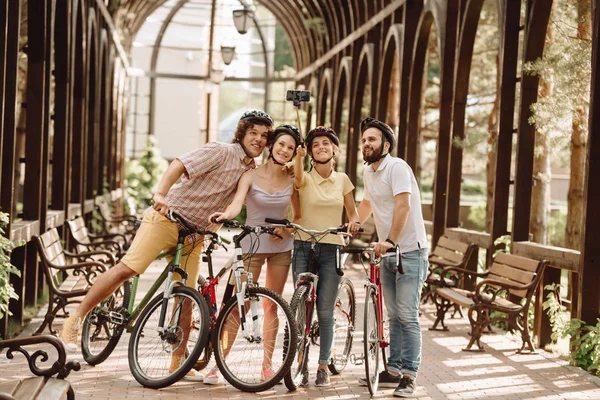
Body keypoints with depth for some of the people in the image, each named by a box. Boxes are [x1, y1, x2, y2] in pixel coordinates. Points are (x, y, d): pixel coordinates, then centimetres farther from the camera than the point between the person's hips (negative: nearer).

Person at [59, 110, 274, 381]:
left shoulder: (251, 171, 11)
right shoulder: (220, 152, -9)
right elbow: (179, 165, -21)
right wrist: (160, 194, -39)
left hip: (195, 233, 6)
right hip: (167, 217, -6)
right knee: (126, 269, -15)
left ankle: (178, 363, 11)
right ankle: (76, 319, -3)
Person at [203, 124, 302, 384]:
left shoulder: (292, 180, 1)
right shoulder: (251, 176, -8)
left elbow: (298, 214, 8)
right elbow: (237, 202, -24)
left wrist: (288, 229, -13)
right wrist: (225, 214, -45)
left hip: (281, 246, 3)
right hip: (252, 244, -3)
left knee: (271, 305, 9)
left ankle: (267, 365, 18)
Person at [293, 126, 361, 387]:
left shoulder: (342, 180, 8)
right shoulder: (306, 178, 0)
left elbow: (352, 212, 14)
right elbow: (297, 179, -25)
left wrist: (354, 222, -10)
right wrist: (299, 158, -46)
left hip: (332, 250, 1)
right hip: (304, 248, -1)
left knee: (325, 312, 2)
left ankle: (323, 366, 13)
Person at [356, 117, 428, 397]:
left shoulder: (397, 167, -14)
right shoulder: (368, 173, 12)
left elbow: (403, 206, -25)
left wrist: (389, 240, -32)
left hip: (410, 251, -8)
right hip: (387, 252, 8)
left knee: (408, 316, -7)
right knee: (394, 316, 12)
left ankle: (408, 375, -2)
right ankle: (393, 371, 19)